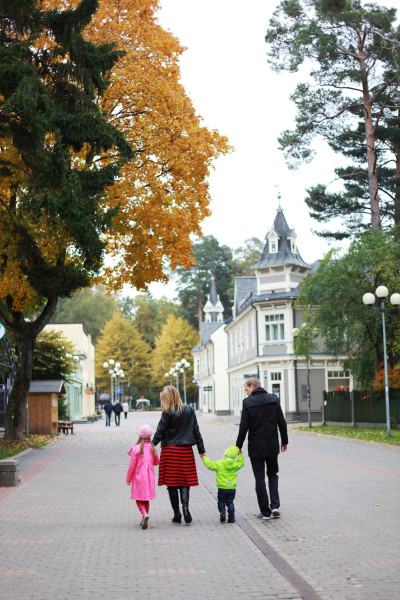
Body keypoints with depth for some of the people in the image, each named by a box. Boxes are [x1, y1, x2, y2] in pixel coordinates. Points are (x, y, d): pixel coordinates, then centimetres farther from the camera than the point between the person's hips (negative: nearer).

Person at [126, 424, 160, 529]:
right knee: (146, 499, 16)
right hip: (150, 477, 4)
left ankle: (144, 514, -22)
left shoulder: (136, 448, -12)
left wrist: (128, 478, 1)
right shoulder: (152, 448, 0)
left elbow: (132, 466, -10)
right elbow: (157, 462, 13)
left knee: (139, 499, 4)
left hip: (139, 477, -4)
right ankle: (144, 520, 19)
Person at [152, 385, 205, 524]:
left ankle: (177, 514, 7)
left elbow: (160, 432, -8)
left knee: (172, 484, 5)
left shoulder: (168, 413, -10)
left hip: (170, 450, -4)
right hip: (186, 450, 4)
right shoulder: (189, 410, 5)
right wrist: (201, 449, 13)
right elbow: (196, 430, 8)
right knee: (185, 482, 9)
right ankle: (185, 508, -11)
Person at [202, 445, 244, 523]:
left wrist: (204, 458, 9)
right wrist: (240, 455, 34)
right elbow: (241, 463, 22)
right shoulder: (235, 464, 1)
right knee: (230, 502, 12)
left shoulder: (219, 464, -9)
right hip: (232, 488, 3)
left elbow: (210, 465, -4)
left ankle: (222, 512, -8)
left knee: (221, 501, 14)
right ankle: (231, 517, 8)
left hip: (222, 488, -2)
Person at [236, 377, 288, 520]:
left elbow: (244, 427, -11)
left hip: (256, 447, -3)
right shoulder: (274, 399, 0)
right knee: (273, 475, 18)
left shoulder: (248, 402, -9)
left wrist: (238, 446, -1)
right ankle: (275, 505, 3)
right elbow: (282, 422, 1)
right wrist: (284, 441, 12)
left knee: (260, 479, 5)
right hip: (272, 446, 3)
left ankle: (265, 512, 6)